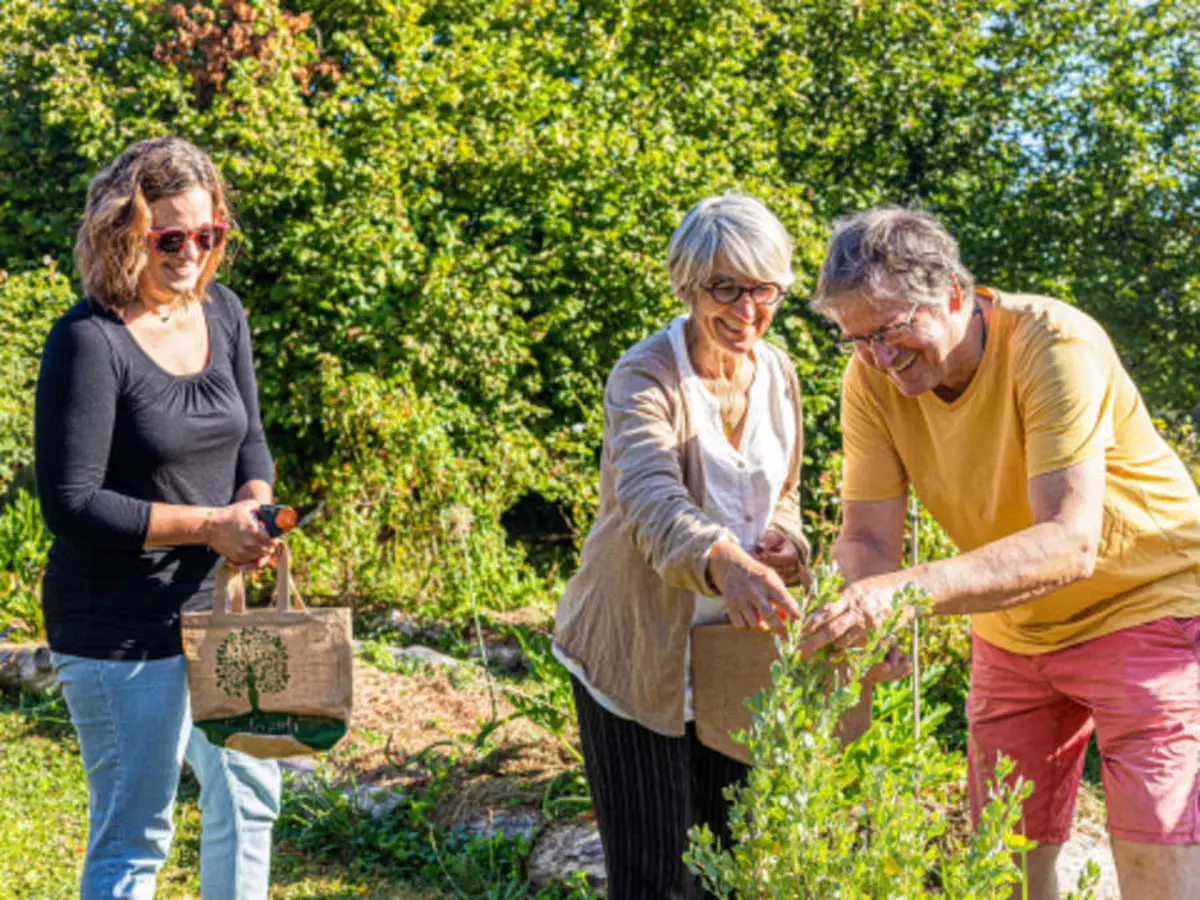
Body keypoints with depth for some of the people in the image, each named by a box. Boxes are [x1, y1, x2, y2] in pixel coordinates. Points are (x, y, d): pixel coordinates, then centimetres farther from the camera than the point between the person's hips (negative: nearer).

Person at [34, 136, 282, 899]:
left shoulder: (221, 311, 5)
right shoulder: (89, 340, -17)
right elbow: (70, 504, -20)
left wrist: (256, 510, -8)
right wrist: (211, 526, -20)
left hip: (216, 609, 8)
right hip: (121, 630, -8)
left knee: (249, 795, 21)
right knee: (133, 836, 0)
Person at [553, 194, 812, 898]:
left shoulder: (778, 373, 3)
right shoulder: (644, 379, -17)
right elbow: (652, 498, -36)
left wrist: (785, 541, -8)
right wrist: (723, 562, -56)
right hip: (639, 654, -6)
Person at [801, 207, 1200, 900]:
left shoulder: (1053, 343, -28)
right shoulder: (874, 377, -12)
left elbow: (1070, 544, -37)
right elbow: (868, 538, -12)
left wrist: (910, 590, -50)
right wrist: (865, 610, -36)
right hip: (1014, 630, 5)